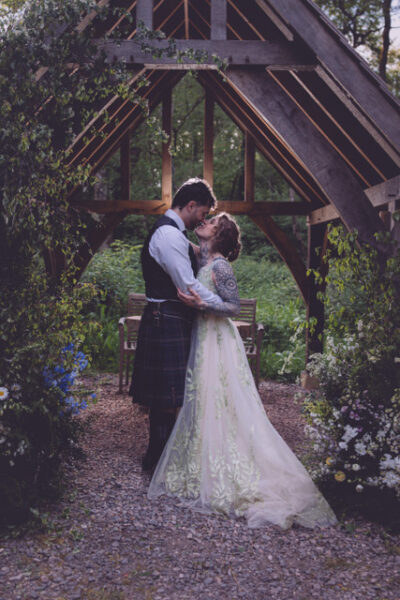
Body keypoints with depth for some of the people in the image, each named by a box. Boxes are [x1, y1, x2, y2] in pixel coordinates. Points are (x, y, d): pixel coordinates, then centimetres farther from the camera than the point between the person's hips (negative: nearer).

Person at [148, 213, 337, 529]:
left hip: (217, 340, -9)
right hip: (203, 337, 9)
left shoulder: (220, 266, -15)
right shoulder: (203, 259, 8)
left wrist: (200, 303, -28)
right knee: (204, 403, 14)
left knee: (220, 405, -3)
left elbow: (234, 304, -16)